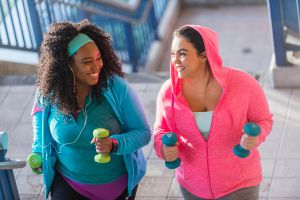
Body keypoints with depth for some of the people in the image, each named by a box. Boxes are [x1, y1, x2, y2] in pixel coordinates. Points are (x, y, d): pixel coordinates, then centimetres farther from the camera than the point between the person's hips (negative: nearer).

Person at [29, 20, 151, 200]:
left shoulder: (117, 87, -20)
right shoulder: (49, 93, -13)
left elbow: (143, 132, -15)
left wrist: (115, 144, -32)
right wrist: (38, 154, 3)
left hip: (120, 185, 0)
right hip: (69, 185, 1)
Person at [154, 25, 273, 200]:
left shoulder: (243, 84, -19)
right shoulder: (168, 91, -13)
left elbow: (263, 119, -5)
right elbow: (162, 130, 3)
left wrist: (255, 136, -28)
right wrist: (164, 148, -20)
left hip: (238, 183, -2)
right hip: (193, 185, 3)